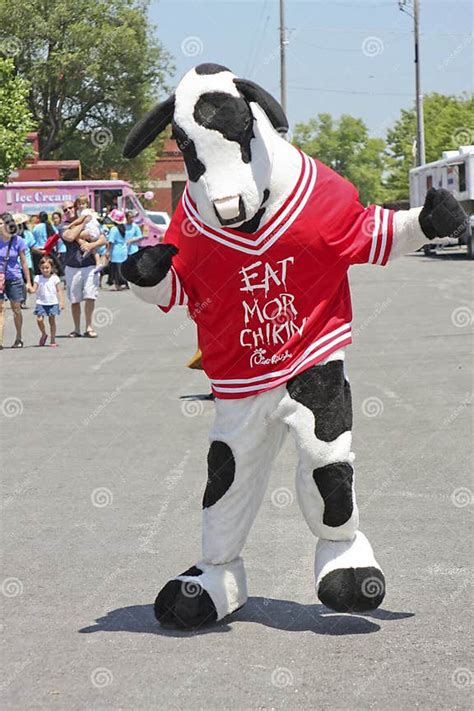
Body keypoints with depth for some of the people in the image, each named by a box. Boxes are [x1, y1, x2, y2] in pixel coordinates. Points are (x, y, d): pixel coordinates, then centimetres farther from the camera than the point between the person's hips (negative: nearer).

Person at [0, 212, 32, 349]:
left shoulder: (18, 241, -6)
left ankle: (18, 338, 25)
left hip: (14, 278, 0)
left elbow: (23, 262, 1)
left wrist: (28, 281, 3)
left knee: (16, 309, 8)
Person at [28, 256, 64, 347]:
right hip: (41, 303, 1)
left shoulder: (55, 278, 1)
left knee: (52, 320, 3)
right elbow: (34, 289, 0)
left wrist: (62, 302, -4)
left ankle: (53, 340, 12)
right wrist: (30, 289, -24)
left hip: (53, 303, -1)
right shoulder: (38, 278, 4)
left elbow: (59, 291, 3)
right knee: (39, 319, -13)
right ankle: (44, 334, 13)